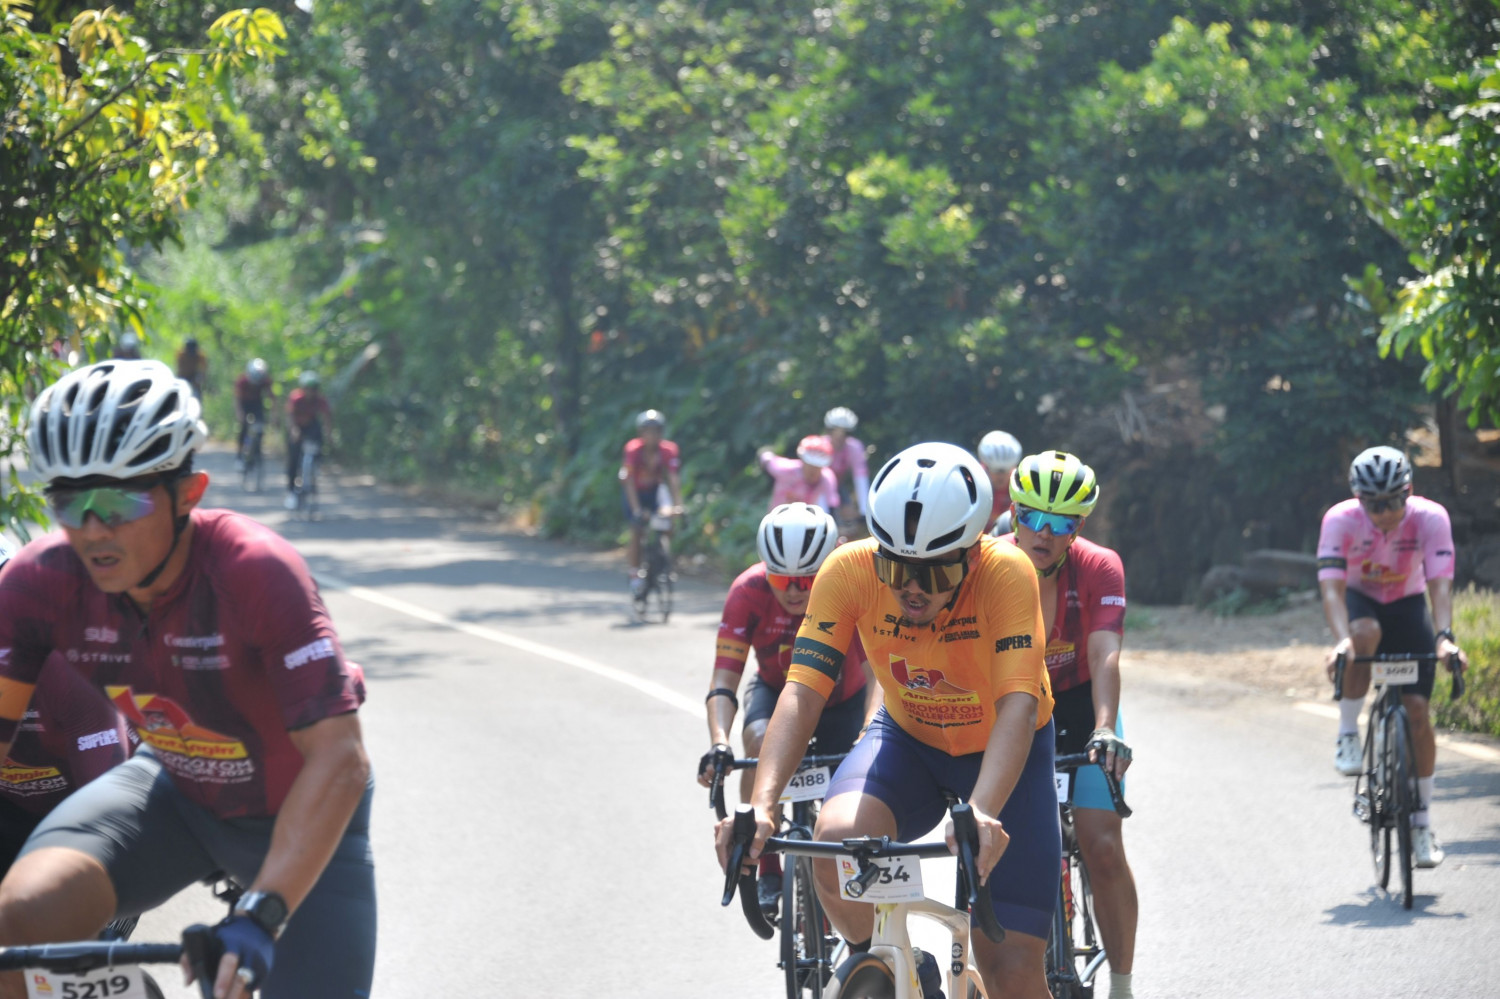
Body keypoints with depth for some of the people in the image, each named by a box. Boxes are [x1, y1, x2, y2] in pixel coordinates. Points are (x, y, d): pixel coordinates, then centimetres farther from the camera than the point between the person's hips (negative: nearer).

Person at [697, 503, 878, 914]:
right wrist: (719, 743, -51)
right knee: (760, 741, -32)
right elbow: (724, 680, -34)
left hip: (842, 699, 0)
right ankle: (767, 872, -20)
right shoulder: (749, 591, -30)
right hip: (777, 691, 0)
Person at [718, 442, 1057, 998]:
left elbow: (1018, 706, -40)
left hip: (1000, 753, -2)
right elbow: (803, 690, -28)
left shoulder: (1006, 573, -32)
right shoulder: (849, 571, -25)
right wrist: (760, 804, -44)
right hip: (908, 738, 2)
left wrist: (981, 813, -57)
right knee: (837, 838, -31)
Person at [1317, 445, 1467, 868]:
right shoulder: (1340, 520, -27)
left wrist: (1444, 637, -49)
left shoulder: (1430, 518, -26)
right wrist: (1341, 640, -53)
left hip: (1407, 605, 1)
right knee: (1365, 634, -39)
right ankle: (1348, 734, -20)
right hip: (1360, 601, -1)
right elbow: (1331, 586, -36)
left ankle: (1422, 821, 0)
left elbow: (1440, 584, -32)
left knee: (1417, 709, -12)